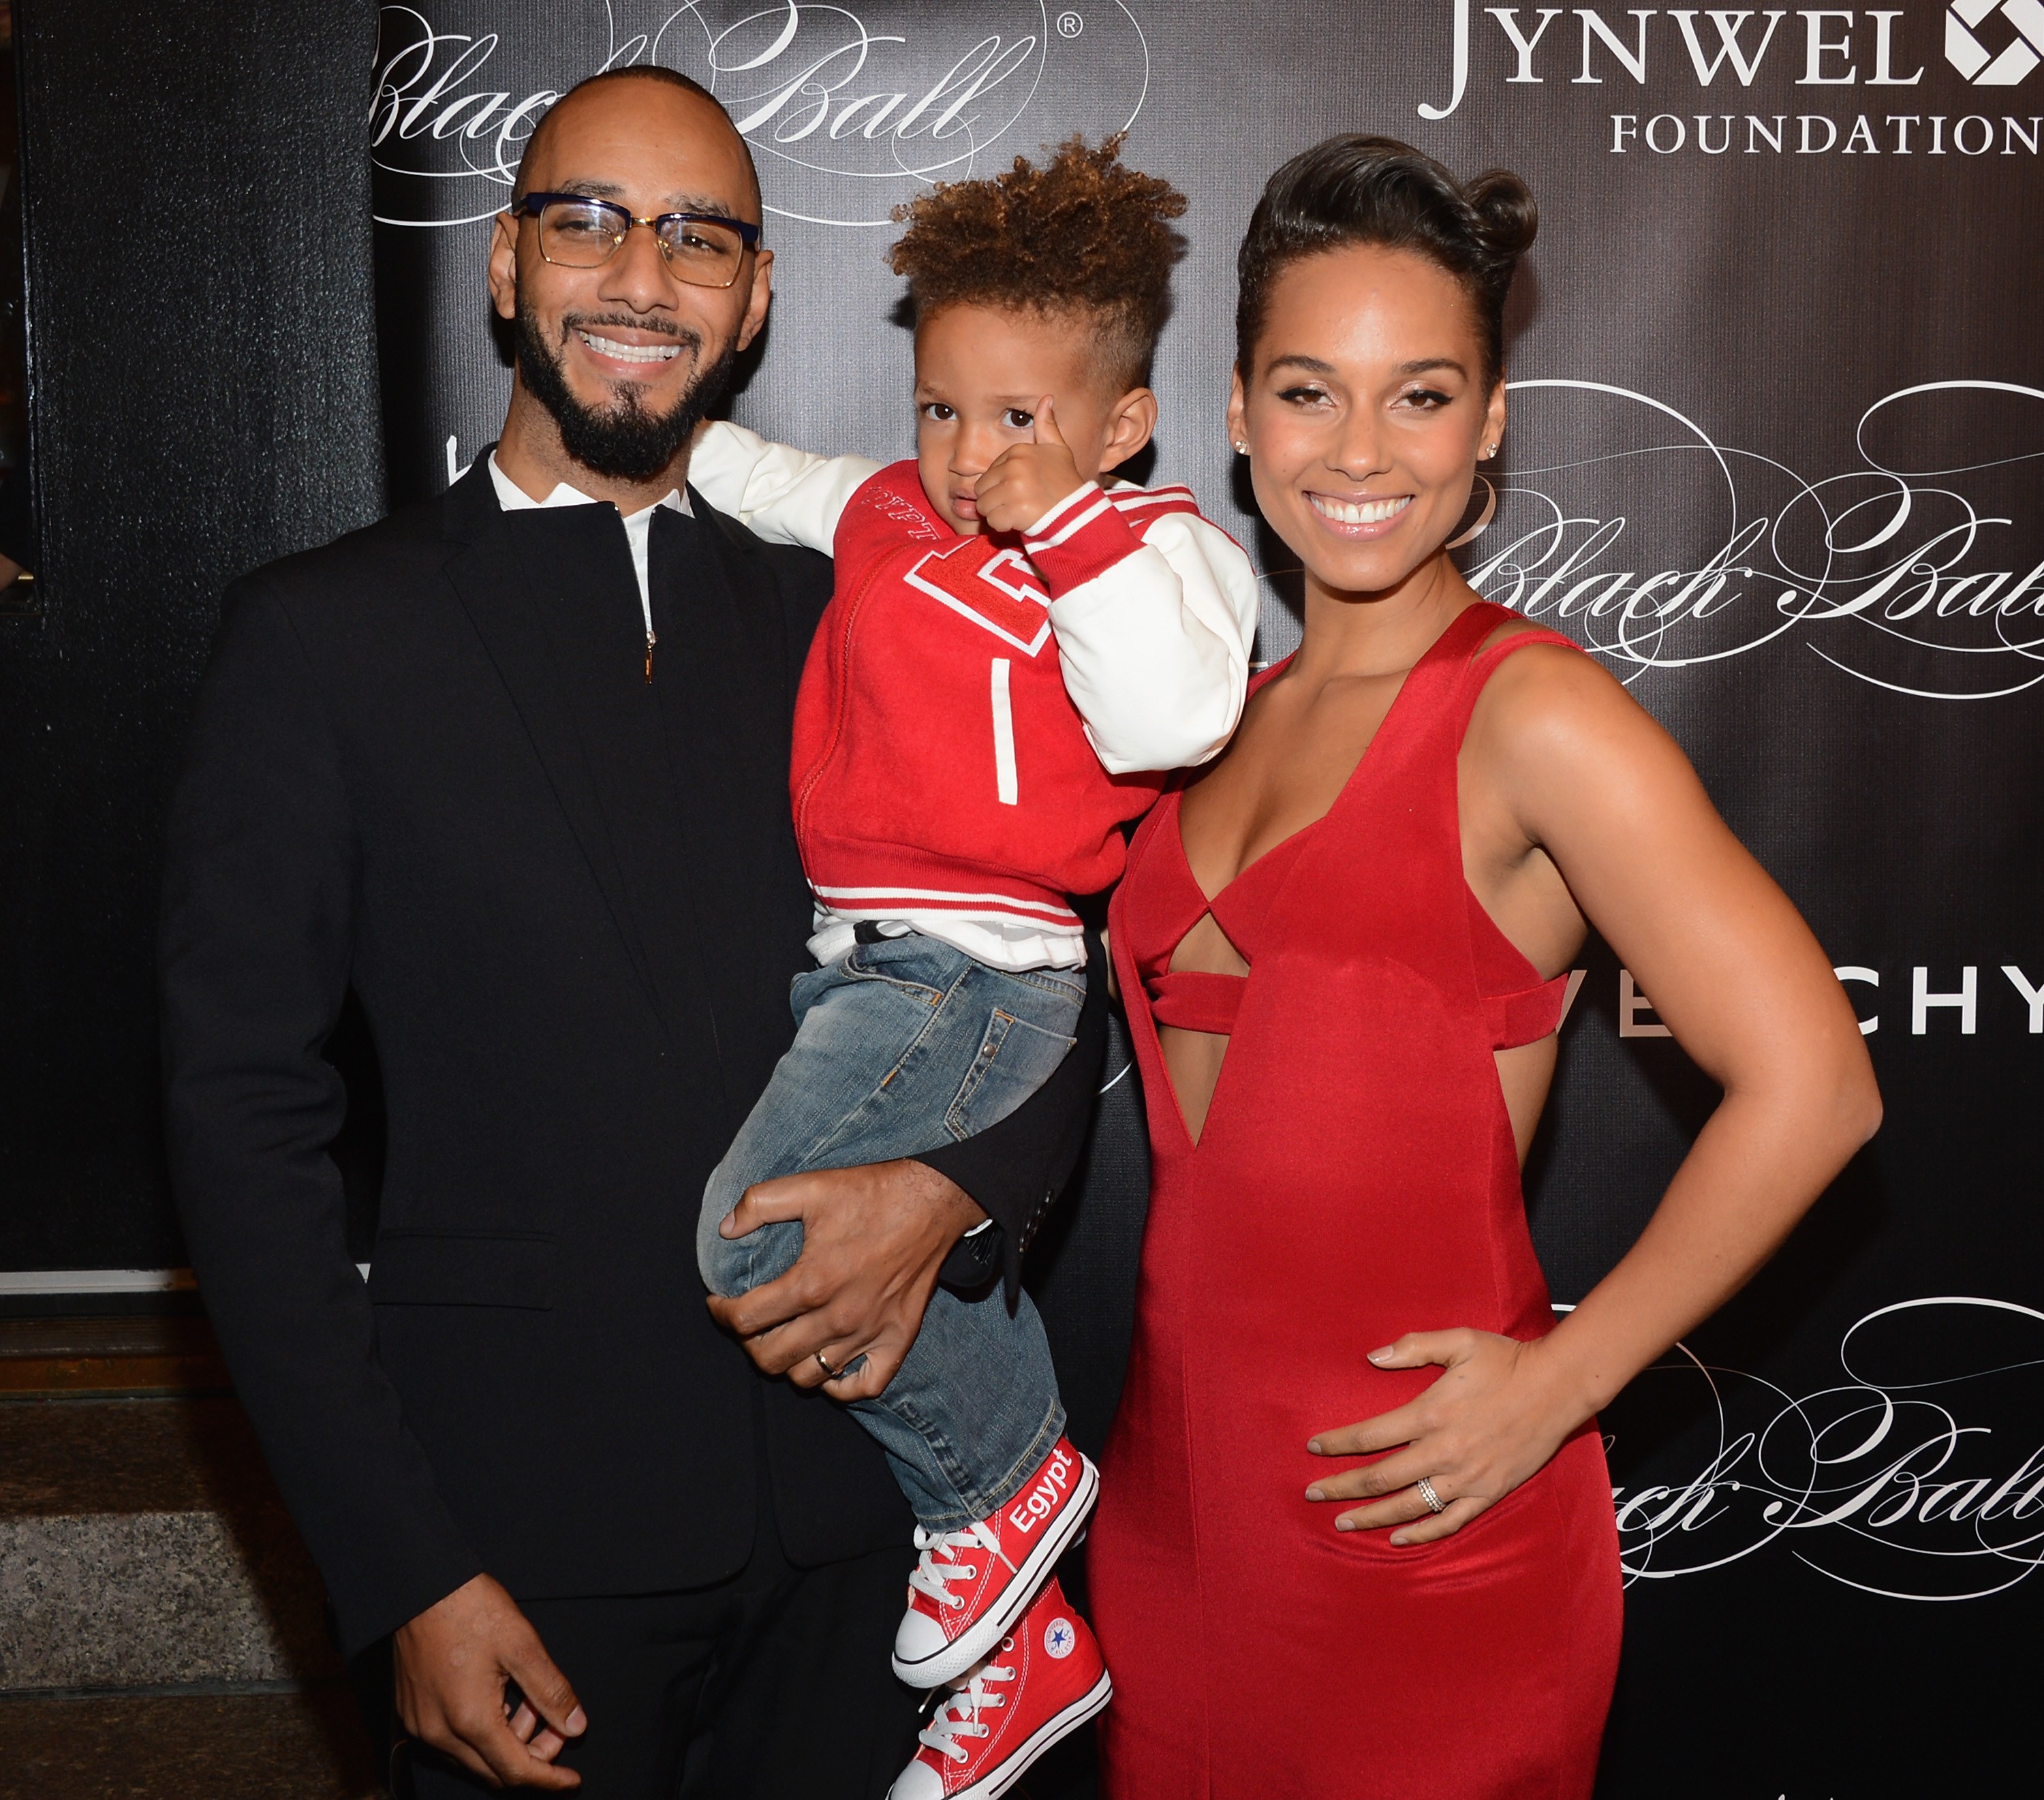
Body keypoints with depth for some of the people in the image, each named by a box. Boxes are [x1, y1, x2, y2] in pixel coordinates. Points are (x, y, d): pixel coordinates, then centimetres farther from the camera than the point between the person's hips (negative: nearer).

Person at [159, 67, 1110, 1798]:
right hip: (526, 1529, -2)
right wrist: (408, 1578, -10)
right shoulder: (322, 633, -4)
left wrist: (952, 1184, -13)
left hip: (855, 1500, 3)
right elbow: (247, 1122, -6)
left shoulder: (841, 621, 6)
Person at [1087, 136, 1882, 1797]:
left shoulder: (1533, 712, -13)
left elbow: (1809, 1086, -19)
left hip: (1412, 1521, -6)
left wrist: (1559, 1381, -14)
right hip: (1175, 1485, 6)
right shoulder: (1231, 715, 8)